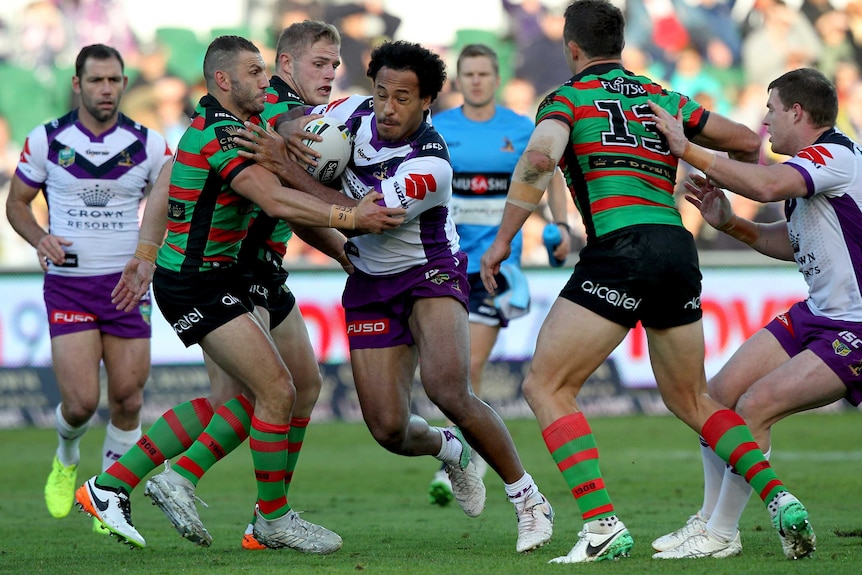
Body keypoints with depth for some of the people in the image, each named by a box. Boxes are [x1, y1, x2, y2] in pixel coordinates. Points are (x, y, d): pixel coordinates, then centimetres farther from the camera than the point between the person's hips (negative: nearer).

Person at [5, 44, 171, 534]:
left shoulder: (149, 145, 0)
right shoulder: (46, 140, -1)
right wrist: (40, 238, -11)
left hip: (128, 285, 2)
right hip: (69, 286, -1)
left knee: (127, 399, -1)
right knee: (81, 402, -11)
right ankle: (67, 460, 24)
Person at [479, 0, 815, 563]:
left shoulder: (567, 99, 7)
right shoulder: (666, 100, 22)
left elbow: (539, 158, -13)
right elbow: (749, 143, 27)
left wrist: (503, 239, -9)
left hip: (620, 248, -6)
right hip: (679, 248, 6)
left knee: (546, 387, 2)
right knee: (690, 400, 22)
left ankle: (602, 524, -13)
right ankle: (780, 499, 5)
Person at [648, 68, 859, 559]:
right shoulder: (809, 168, 11)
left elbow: (766, 186, -39)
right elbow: (793, 244, 23)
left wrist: (687, 149, -33)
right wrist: (729, 223, 8)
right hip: (816, 315, 10)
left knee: (755, 405, -18)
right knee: (721, 394, 5)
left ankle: (721, 536, -5)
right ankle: (710, 520, 18)